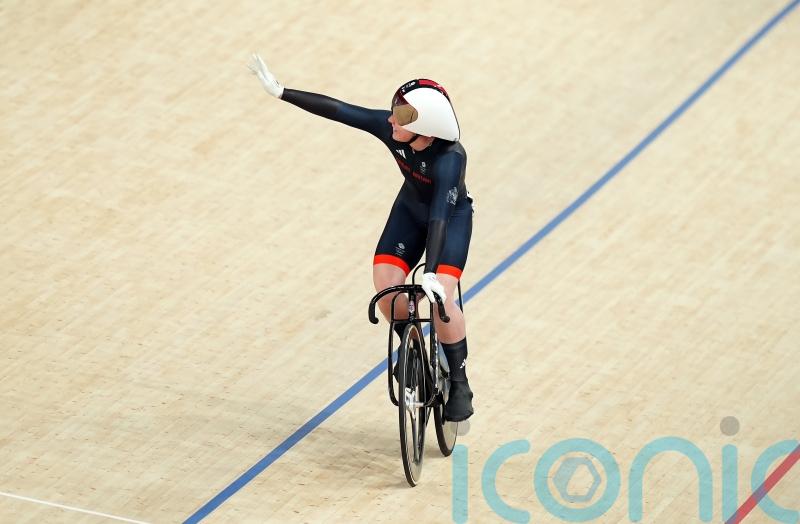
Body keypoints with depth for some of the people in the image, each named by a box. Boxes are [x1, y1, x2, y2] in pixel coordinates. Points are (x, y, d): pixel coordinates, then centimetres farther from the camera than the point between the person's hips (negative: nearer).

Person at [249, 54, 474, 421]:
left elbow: (439, 216, -46)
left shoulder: (450, 158, -39)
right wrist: (280, 92, -21)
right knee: (385, 285, -14)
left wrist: (431, 274, -55)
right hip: (410, 208, 5)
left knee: (439, 297, -22)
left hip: (452, 215, -5)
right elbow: (337, 110, -22)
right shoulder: (389, 127, -27)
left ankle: (459, 385, -3)